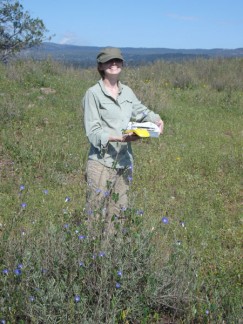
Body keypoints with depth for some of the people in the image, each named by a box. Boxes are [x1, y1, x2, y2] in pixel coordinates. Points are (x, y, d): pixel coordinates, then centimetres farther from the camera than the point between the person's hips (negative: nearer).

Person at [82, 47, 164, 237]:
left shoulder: (127, 92, 10)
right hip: (102, 162, -6)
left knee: (119, 213, 13)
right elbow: (93, 132, -12)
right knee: (96, 213, 0)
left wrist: (156, 119, 4)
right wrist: (119, 138, -24)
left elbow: (141, 111, 25)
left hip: (125, 161, 6)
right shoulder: (93, 93, -7)